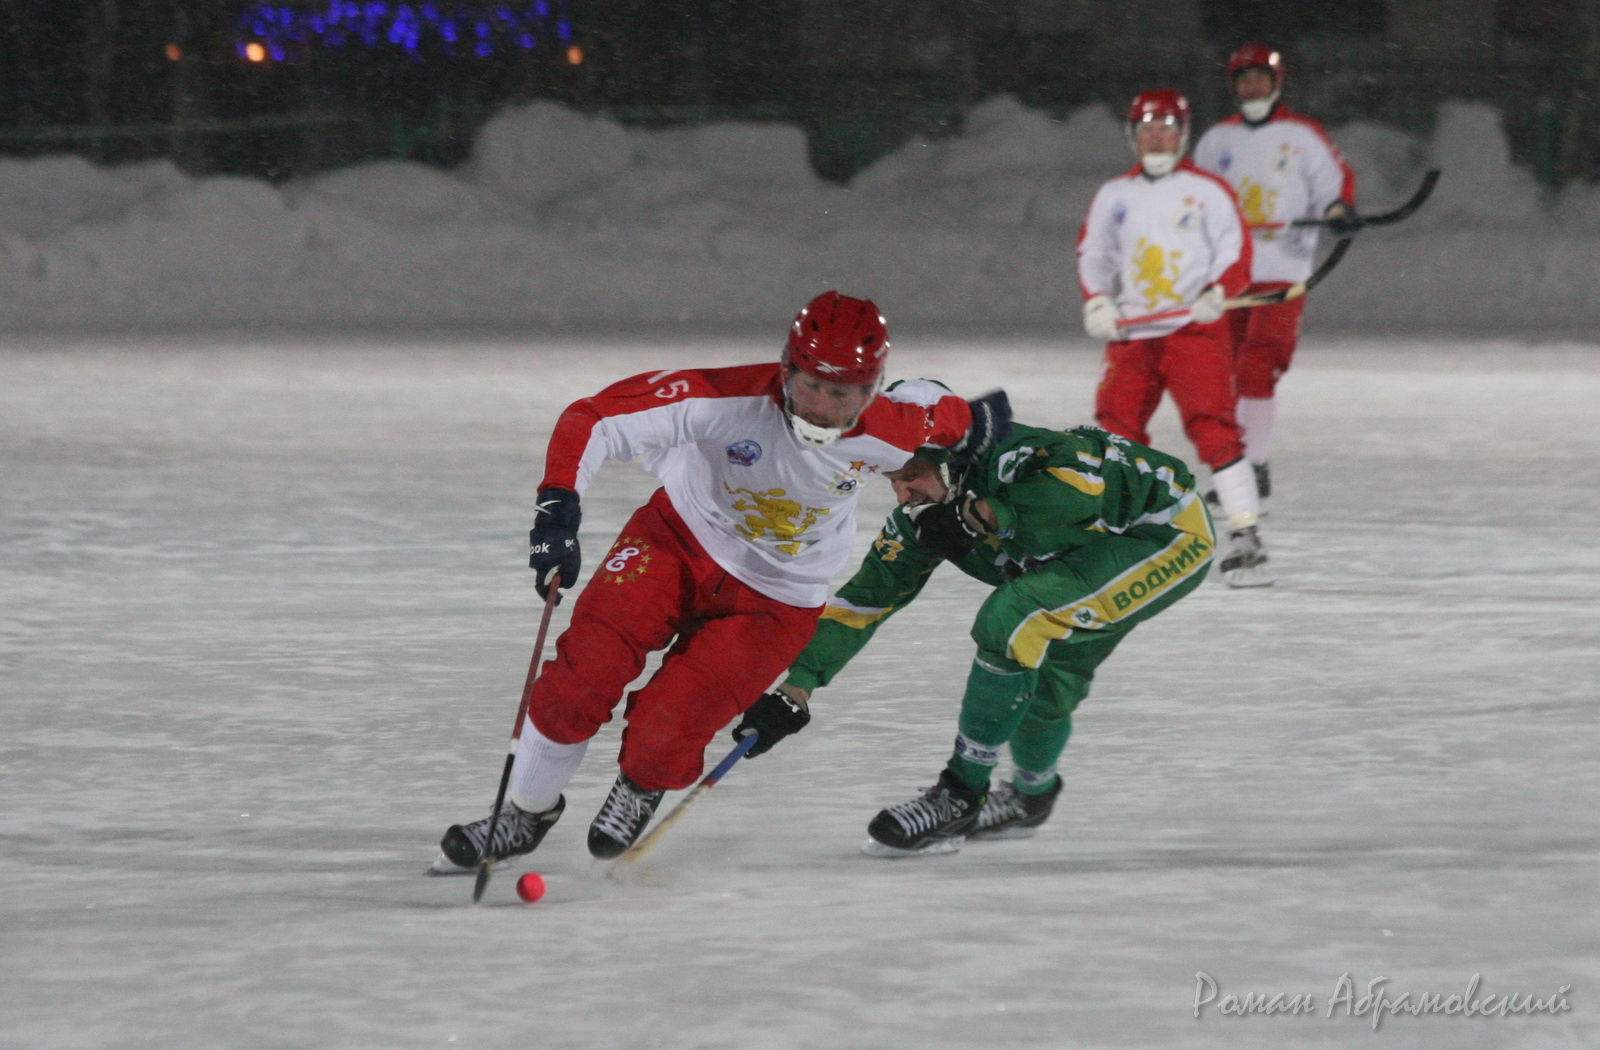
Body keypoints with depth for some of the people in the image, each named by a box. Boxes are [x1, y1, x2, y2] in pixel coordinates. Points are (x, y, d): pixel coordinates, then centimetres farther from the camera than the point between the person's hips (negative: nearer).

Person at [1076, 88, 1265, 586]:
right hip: (1131, 334, 4)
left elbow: (1236, 252, 0)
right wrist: (1097, 302, 0)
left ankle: (1245, 537, -13)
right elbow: (1092, 254, 18)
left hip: (1195, 330, -4)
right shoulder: (1114, 196, 14)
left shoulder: (1207, 191, 3)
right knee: (1116, 428, -1)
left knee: (1214, 428, -13)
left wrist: (1216, 293, -18)